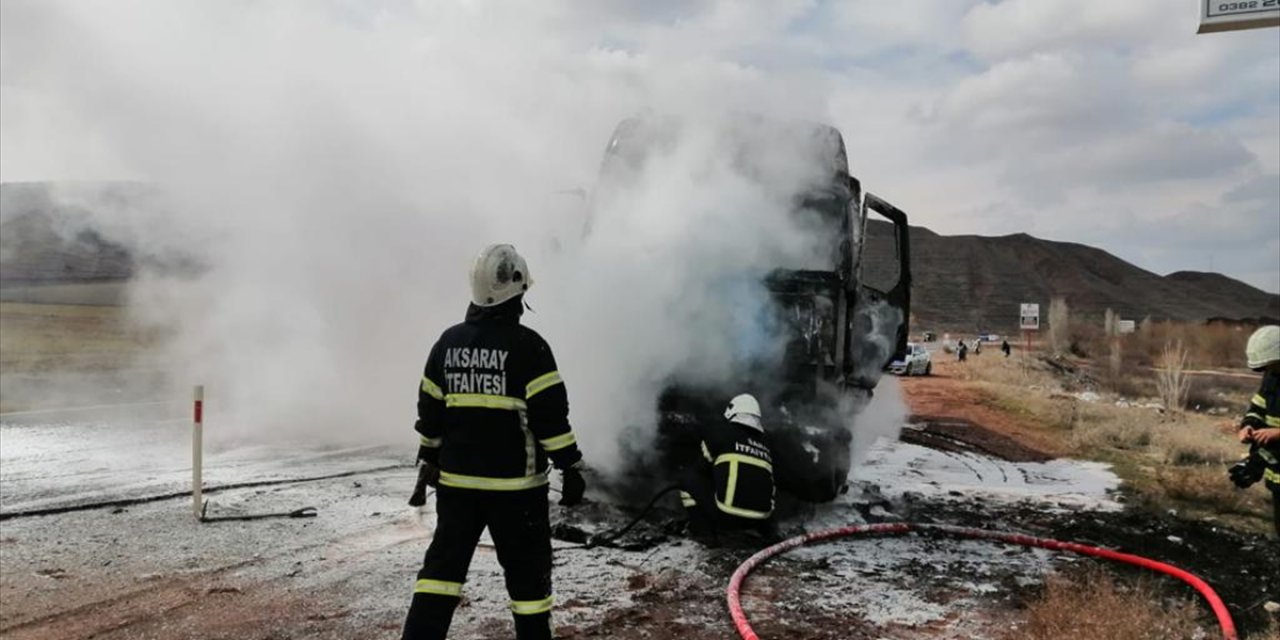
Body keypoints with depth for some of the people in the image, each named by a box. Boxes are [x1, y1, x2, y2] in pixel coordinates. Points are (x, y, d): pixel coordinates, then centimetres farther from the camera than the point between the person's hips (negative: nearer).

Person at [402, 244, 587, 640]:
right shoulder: (527, 345, -13)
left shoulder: (448, 341, 4)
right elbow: (551, 414, -15)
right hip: (514, 482, -5)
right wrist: (571, 467, -8)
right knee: (526, 569, 9)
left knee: (445, 560, 15)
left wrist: (429, 460, 22)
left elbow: (430, 410, 10)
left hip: (456, 477, 5)